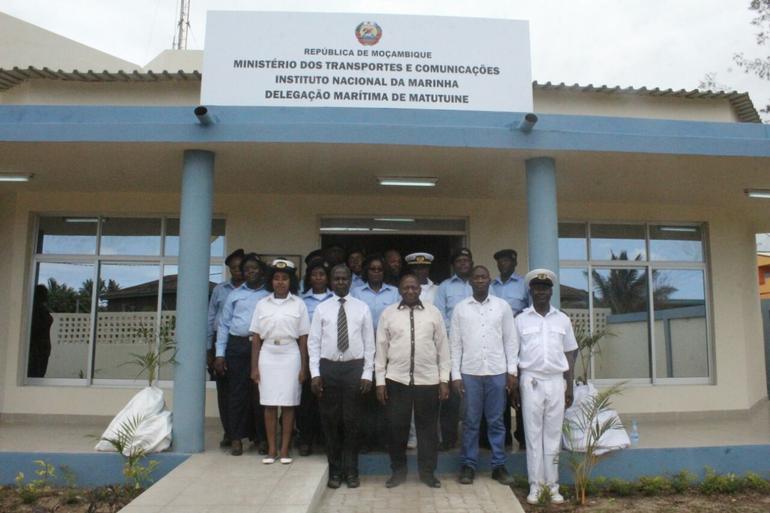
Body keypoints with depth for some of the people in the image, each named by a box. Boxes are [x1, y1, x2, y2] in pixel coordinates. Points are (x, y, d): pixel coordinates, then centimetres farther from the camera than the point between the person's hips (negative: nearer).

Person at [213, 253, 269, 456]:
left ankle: (262, 438, 15)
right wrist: (219, 354, 3)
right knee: (237, 391, 3)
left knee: (260, 393, 3)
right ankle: (236, 438, 12)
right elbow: (224, 324, 11)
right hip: (237, 346, 1)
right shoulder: (234, 295, 14)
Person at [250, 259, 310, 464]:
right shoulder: (262, 304, 6)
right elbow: (256, 337, 6)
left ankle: (285, 449, 14)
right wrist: (254, 366, 2)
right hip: (268, 355, 1)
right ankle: (271, 450, 15)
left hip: (290, 355, -1)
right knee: (269, 404, 5)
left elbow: (303, 338, 2)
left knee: (288, 404, 3)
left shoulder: (298, 304, 1)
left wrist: (304, 367, -1)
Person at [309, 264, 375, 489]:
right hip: (328, 367, 1)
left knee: (351, 421, 5)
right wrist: (315, 373, -5)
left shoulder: (362, 308, 3)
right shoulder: (322, 309, 4)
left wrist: (367, 374, -4)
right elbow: (313, 343, 2)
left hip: (354, 367, -1)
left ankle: (351, 471, 19)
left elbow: (369, 343, 2)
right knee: (330, 421, 7)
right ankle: (334, 470, 20)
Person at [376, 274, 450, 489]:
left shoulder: (433, 312, 4)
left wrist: (444, 379, 1)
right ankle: (398, 470, 25)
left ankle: (427, 472, 25)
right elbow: (381, 348, 3)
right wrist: (380, 381, 0)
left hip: (428, 380, 0)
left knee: (428, 427, 9)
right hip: (396, 380, 0)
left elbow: (442, 347, 4)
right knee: (397, 427, 6)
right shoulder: (388, 314, 3)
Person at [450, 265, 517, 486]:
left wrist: (512, 370, -1)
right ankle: (468, 465, 16)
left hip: (497, 372, 0)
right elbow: (455, 344, 3)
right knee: (470, 421, 6)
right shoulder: (460, 308, 3)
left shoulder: (502, 306, 5)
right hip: (470, 372, 0)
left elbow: (510, 340, 5)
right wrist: (455, 374, -2)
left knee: (496, 421, 7)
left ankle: (499, 466, 17)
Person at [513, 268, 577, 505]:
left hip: (556, 381, 2)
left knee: (553, 435, 6)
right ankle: (535, 485, 9)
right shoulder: (521, 319, 3)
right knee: (533, 434, 2)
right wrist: (514, 386, 0)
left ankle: (553, 485, 13)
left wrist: (569, 386, 6)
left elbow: (569, 354, 11)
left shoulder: (562, 319, 8)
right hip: (531, 381, -1)